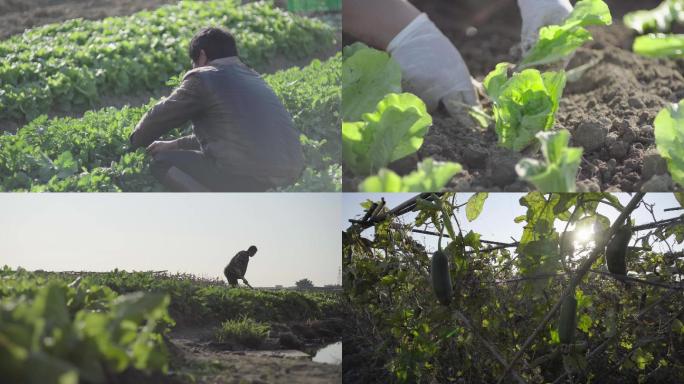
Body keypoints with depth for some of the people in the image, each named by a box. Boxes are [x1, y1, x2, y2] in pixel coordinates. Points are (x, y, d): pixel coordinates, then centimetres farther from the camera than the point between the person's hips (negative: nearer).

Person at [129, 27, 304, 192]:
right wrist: (174, 145, 37)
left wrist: (134, 142, 34)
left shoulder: (202, 78, 1)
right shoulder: (254, 78, 24)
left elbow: (160, 116, 13)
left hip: (249, 175, -8)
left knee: (162, 163, 9)